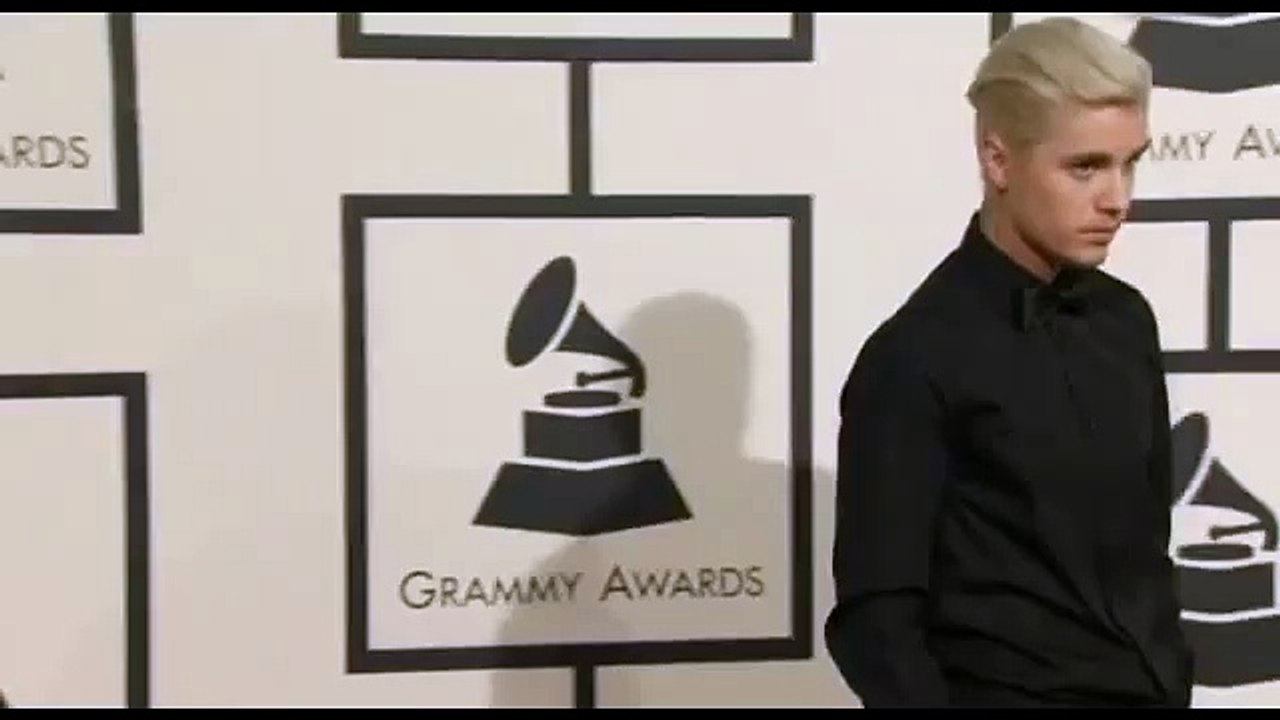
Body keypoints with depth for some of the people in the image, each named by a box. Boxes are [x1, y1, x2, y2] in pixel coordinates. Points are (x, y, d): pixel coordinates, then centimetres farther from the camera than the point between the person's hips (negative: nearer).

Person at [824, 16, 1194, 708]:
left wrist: (1171, 681, 9)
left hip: (1150, 687, 6)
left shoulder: (1126, 321, 3)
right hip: (1006, 689, -5)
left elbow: (1147, 542, 11)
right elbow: (877, 617, -14)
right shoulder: (914, 358, -15)